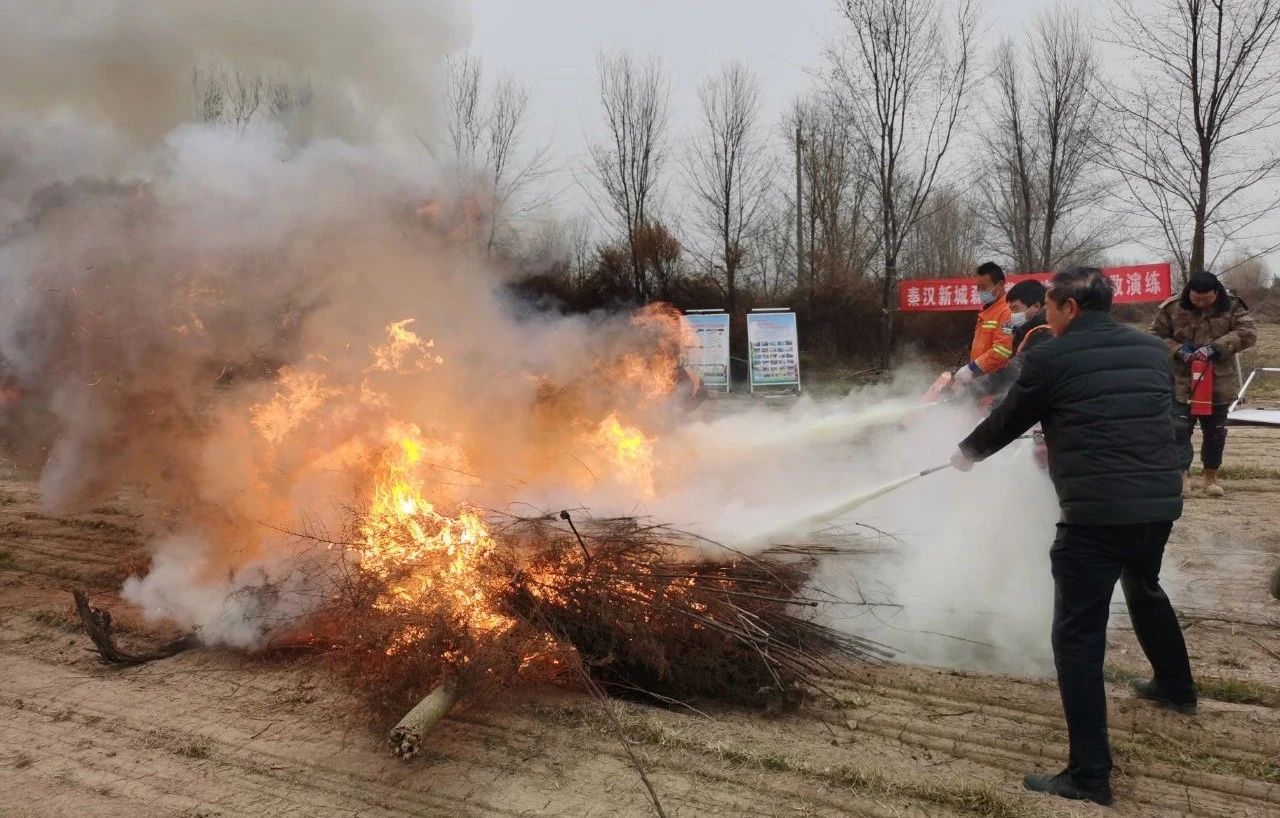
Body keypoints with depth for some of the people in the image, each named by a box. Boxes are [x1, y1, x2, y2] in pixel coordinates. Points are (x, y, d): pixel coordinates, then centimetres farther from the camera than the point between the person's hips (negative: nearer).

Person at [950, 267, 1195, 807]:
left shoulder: (1051, 358, -6)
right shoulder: (1151, 350, 12)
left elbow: (1008, 420, 6)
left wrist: (967, 453, 26)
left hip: (1097, 512, -7)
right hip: (1160, 501, 8)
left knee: (1077, 637, 0)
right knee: (1144, 590, 34)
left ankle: (1089, 775, 2)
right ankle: (1176, 687, 55)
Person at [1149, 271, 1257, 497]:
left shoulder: (1232, 307, -1)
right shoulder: (1172, 307, -4)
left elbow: (1248, 333, -10)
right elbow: (1156, 335, 2)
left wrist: (1215, 347, -23)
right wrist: (1177, 351, -16)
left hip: (1219, 383, 2)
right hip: (1181, 383, -1)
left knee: (1215, 432, 12)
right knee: (1180, 428, -9)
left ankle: (1211, 476, 26)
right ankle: (1183, 474, -6)